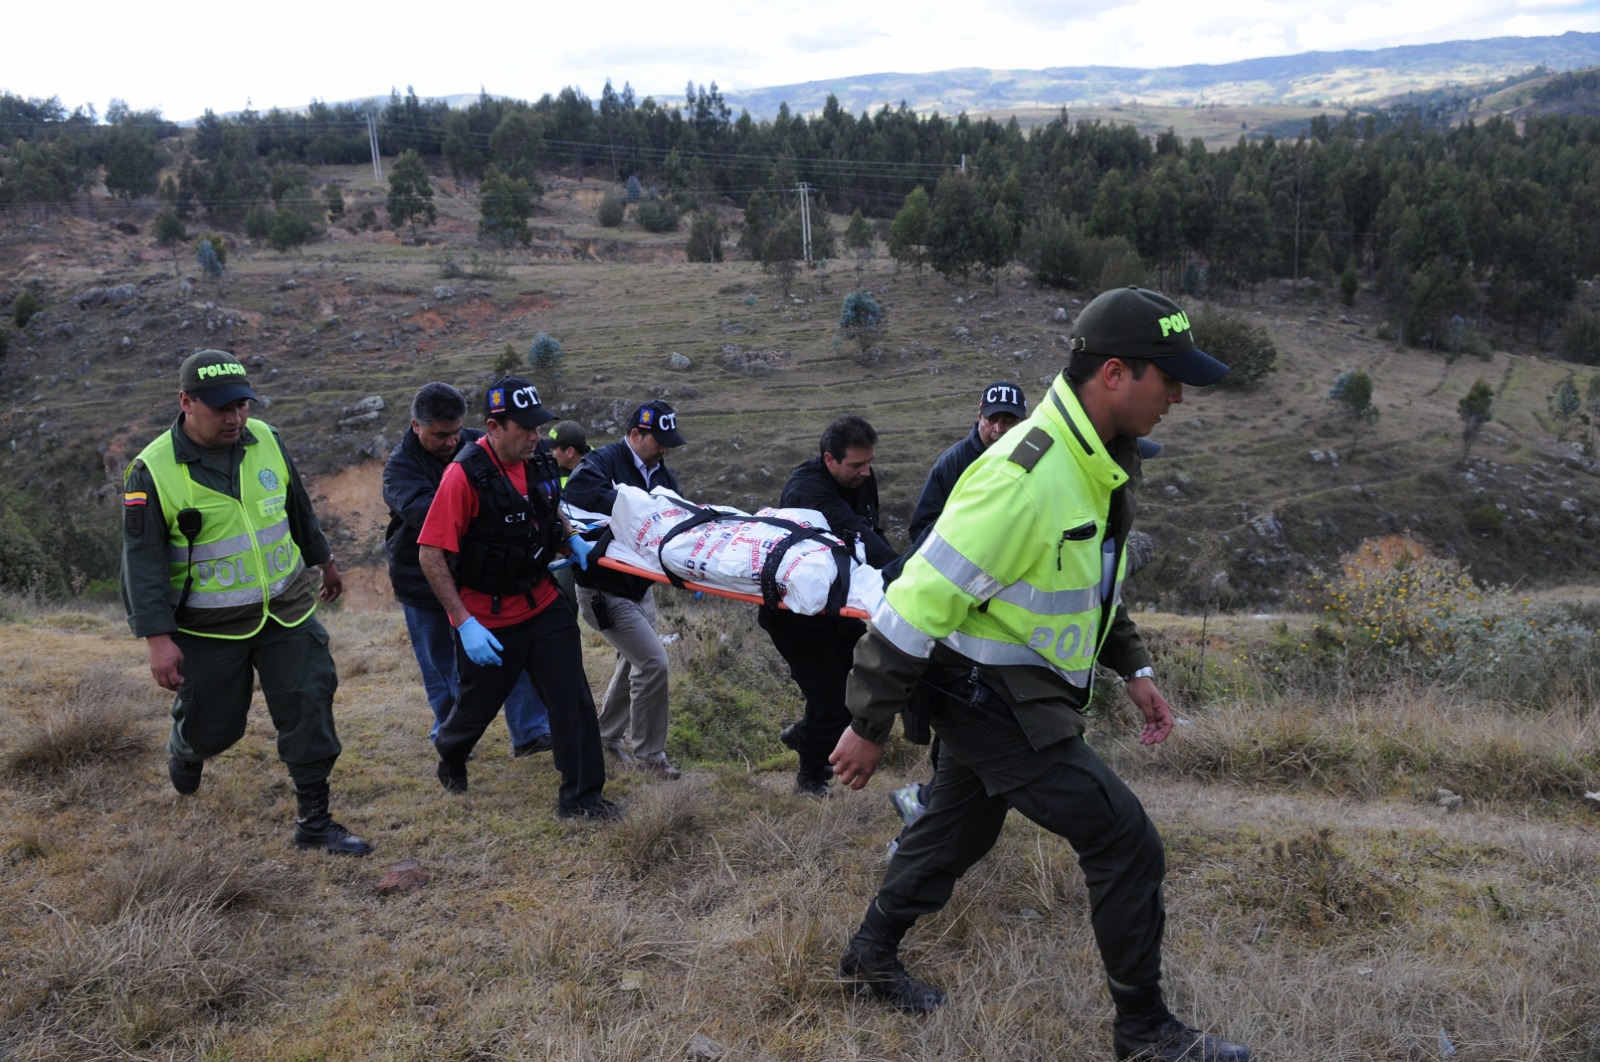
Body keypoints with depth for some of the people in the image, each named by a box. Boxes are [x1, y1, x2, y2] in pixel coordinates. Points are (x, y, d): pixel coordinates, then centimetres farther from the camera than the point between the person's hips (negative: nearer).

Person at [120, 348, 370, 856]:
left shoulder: (266, 441, -2)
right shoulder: (154, 471, -14)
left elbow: (299, 510, 14)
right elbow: (143, 561, -15)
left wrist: (322, 561, 26)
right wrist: (158, 639, -21)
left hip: (286, 611, 3)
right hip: (209, 629, -3)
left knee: (310, 706, -3)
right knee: (213, 725, 10)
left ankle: (313, 821, 8)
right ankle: (184, 751, 49)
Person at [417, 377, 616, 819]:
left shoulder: (537, 460, -2)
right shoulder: (465, 475, -23)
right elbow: (430, 554, -23)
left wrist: (573, 539, 2)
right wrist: (464, 623, -26)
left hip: (542, 604, 5)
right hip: (488, 617, -5)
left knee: (572, 696, -3)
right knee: (479, 703, 15)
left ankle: (581, 796, 7)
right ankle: (450, 756, 48)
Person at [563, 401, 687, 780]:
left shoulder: (662, 474, 9)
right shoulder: (603, 462, -16)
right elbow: (577, 491, -38)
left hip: (640, 587, 9)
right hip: (605, 589, -9)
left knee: (634, 662, 19)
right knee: (653, 662, -12)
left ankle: (609, 736, 40)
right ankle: (648, 755, 2)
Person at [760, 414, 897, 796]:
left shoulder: (862, 478, -1)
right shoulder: (807, 489, -28)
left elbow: (872, 534, 9)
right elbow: (854, 535, -43)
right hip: (794, 610, -8)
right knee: (833, 703, -8)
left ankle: (801, 734, 38)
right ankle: (810, 778, 19)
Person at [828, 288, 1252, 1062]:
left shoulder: (1094, 460, 3)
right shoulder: (1025, 476, -30)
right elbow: (921, 599, -27)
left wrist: (1131, 666, 15)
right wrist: (869, 726, -21)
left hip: (1014, 692, 10)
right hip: (992, 699, -10)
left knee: (959, 825, 24)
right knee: (1126, 843, -4)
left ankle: (871, 956, 44)